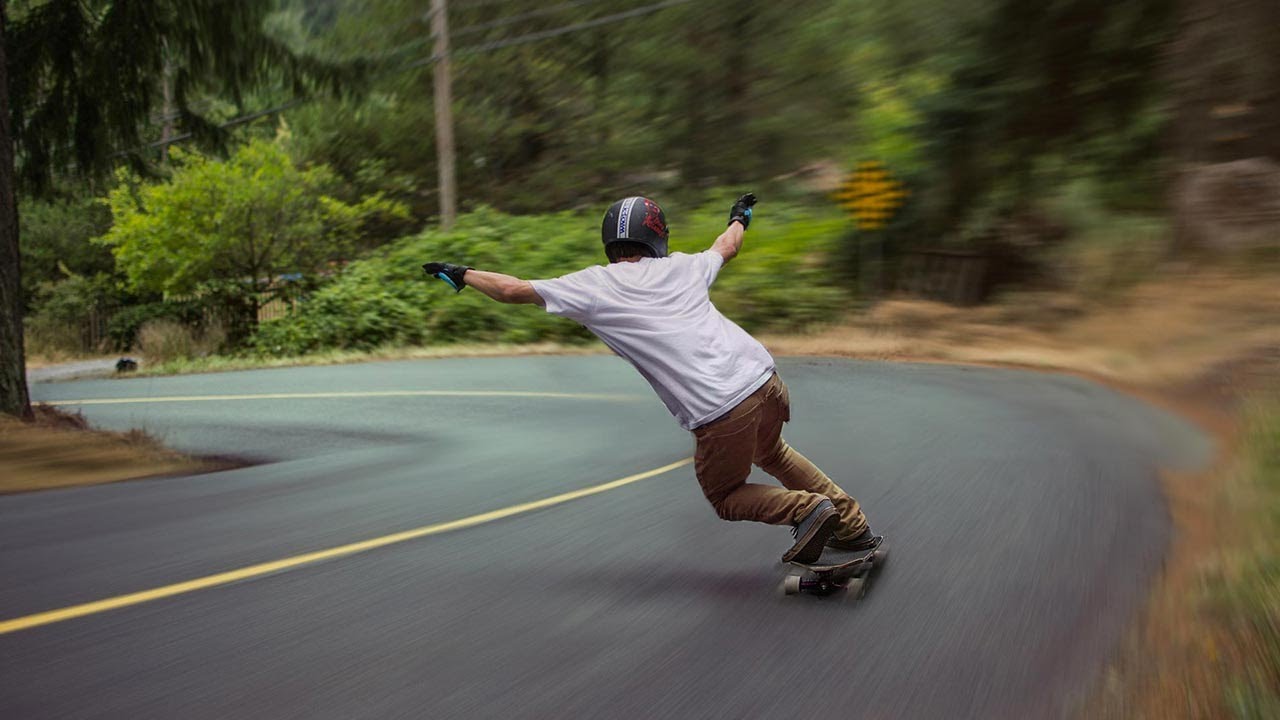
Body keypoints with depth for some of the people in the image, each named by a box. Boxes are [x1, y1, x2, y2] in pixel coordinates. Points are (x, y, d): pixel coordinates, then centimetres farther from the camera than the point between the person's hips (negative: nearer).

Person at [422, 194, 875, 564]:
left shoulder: (594, 287, 5)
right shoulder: (681, 267, 17)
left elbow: (511, 289, 11)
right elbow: (726, 246, 39)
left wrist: (460, 275, 28)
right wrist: (739, 218, 61)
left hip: (720, 414, -5)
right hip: (766, 379, 5)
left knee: (725, 498, 20)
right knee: (770, 454, 34)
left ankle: (808, 509, -1)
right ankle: (851, 525, 31)